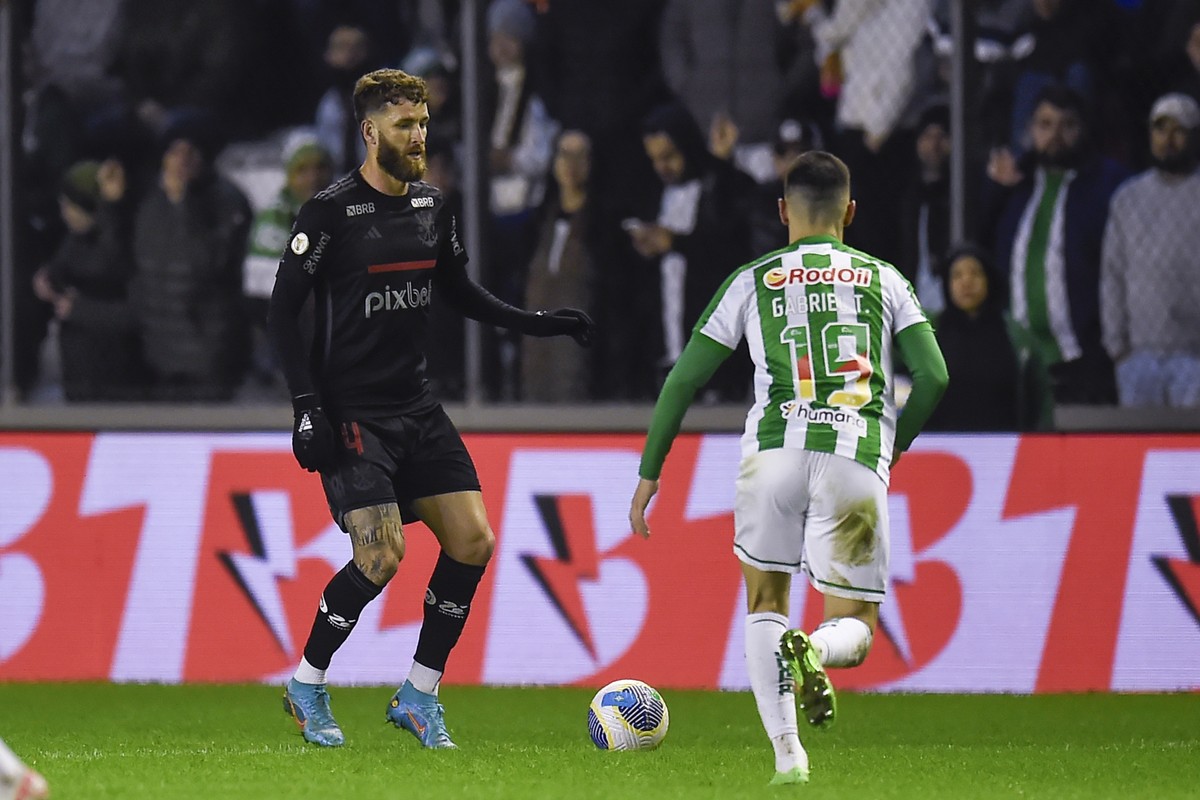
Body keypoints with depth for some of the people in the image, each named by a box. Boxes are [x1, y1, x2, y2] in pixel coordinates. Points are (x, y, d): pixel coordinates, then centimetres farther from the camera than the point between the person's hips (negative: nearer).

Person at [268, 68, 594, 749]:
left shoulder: (432, 206, 9)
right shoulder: (331, 212, -11)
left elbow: (459, 290, 23)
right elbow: (283, 313, -10)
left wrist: (537, 323, 12)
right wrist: (308, 407, -17)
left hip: (416, 405, 7)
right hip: (351, 411, -7)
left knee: (473, 541, -3)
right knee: (382, 554, -17)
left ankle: (419, 694, 10)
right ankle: (307, 685, 4)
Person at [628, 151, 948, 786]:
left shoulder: (754, 280, 16)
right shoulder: (883, 279, 17)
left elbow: (683, 380, 13)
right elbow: (933, 376, 6)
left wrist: (649, 472, 20)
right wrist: (896, 444, 24)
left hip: (773, 450, 0)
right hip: (856, 460, 0)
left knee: (765, 606, 19)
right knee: (855, 631, 9)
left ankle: (785, 750, 0)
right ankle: (813, 650, -29)